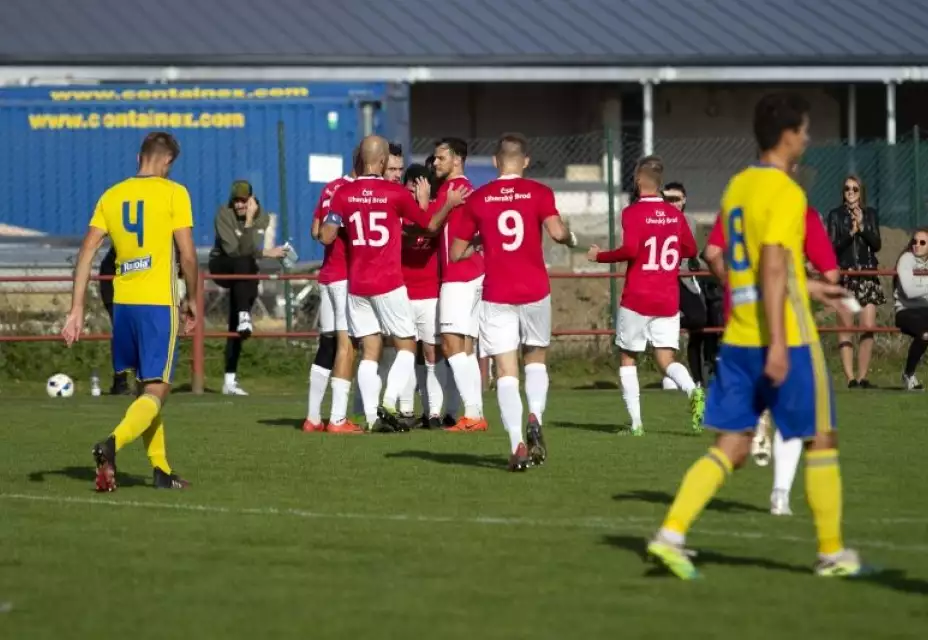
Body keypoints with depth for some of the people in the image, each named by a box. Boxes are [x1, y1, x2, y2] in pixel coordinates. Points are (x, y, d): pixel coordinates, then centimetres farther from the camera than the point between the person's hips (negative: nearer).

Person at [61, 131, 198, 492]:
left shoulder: (112, 196, 9)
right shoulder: (174, 194, -4)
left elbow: (87, 251, 4)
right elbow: (187, 255, -8)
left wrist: (76, 310, 4)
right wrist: (192, 300, 7)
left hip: (123, 302, 5)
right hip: (159, 303, -5)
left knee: (146, 385, 19)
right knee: (156, 391, -4)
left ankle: (161, 469, 21)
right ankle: (112, 444, -29)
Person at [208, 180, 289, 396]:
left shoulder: (262, 217, -10)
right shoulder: (224, 214, -19)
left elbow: (249, 248, -24)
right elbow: (234, 250, -25)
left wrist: (249, 220, -33)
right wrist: (265, 253, -27)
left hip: (245, 269, 3)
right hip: (221, 266, -3)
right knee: (244, 262, -38)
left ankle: (230, 380, -1)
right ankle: (243, 315, -50)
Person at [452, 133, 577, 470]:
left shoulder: (477, 198, 4)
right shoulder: (538, 192, -1)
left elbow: (456, 252, 6)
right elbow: (556, 231, -16)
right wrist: (570, 237, 6)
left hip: (496, 296, 0)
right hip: (535, 291, 0)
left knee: (506, 370, -1)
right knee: (535, 359, 20)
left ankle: (517, 444, -14)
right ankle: (535, 416, -6)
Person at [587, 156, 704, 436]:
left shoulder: (633, 213, -9)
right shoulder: (675, 214, 7)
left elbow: (630, 250, -21)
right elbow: (690, 249, 16)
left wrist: (600, 256, -7)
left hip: (637, 299, -4)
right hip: (668, 300, 4)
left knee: (628, 358, 11)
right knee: (666, 360, 5)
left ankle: (636, 422, 3)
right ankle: (693, 391, -26)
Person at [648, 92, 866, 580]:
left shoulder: (737, 187, 13)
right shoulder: (786, 192, -13)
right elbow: (773, 268, -21)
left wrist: (809, 289, 30)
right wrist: (777, 343, -24)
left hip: (738, 339, 7)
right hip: (785, 339, -7)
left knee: (730, 446, 6)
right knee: (821, 441, 7)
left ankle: (671, 535, -10)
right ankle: (832, 553, 14)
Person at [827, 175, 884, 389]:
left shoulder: (871, 214, 12)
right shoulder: (836, 215, 6)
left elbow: (877, 245, 4)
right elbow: (832, 246, -1)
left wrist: (862, 227, -9)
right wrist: (851, 232, -14)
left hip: (867, 275, 2)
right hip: (844, 274, -2)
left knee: (868, 327, -7)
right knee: (846, 328, -5)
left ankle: (862, 377, -3)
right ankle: (850, 377, -6)